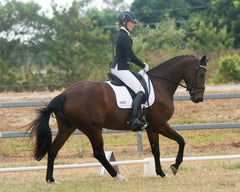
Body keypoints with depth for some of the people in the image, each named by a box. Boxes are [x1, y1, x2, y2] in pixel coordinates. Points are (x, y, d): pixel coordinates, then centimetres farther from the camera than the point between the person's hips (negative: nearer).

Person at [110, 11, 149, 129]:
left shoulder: (121, 35, 16)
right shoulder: (124, 36, -15)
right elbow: (131, 56, -18)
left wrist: (141, 64, 19)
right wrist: (143, 66, -7)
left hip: (116, 68, 11)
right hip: (121, 69, -11)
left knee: (138, 90, 19)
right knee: (140, 91, -15)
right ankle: (133, 120, -23)